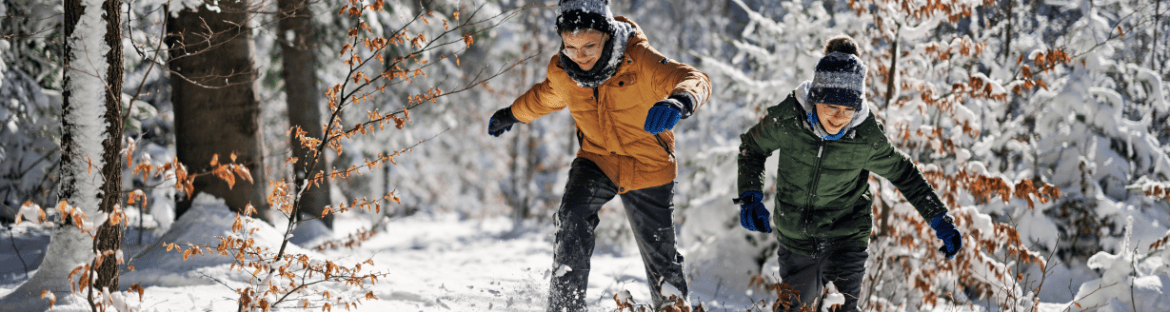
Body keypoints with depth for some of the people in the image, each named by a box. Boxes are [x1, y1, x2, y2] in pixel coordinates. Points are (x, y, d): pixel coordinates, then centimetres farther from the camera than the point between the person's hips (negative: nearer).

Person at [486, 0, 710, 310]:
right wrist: (511, 115, 31)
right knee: (572, 218, -27)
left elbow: (694, 79, -38)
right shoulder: (561, 72, -12)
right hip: (597, 160, 2)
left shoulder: (639, 60, -26)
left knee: (660, 255, 6)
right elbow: (545, 97, 13)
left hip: (648, 165, -2)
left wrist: (678, 102, -62)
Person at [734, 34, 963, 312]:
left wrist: (941, 221, -3)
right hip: (796, 237, 2)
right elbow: (752, 147, 0)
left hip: (846, 235, -2)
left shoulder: (868, 136, -20)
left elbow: (903, 174, -2)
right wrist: (751, 198, -11)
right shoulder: (786, 119, -20)